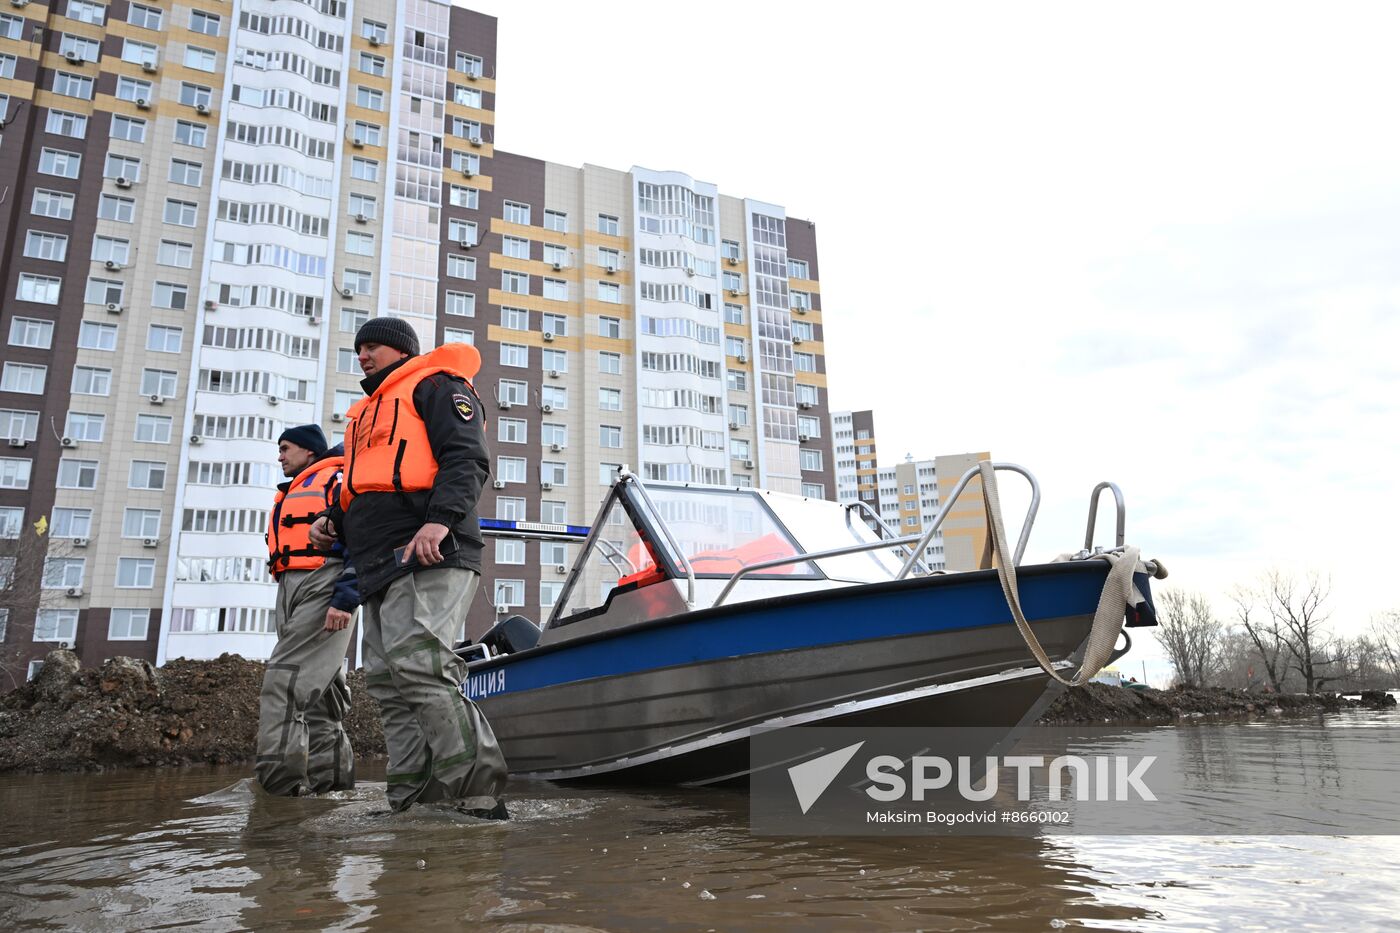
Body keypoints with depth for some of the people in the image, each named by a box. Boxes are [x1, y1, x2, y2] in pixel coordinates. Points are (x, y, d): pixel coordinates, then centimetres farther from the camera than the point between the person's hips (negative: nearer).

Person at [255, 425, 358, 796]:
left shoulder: (337, 481, 0)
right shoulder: (289, 496, 29)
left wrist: (344, 599, -21)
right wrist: (287, 614, 20)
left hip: (322, 587, -9)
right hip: (290, 592, 9)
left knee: (285, 679, -18)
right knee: (318, 689, 8)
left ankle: (278, 776, -20)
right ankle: (330, 773, 11)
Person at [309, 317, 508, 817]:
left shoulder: (435, 386, 7)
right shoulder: (369, 412, 34)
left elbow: (466, 459, -9)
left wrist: (440, 519, -25)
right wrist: (334, 522, 17)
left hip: (427, 557, -10)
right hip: (382, 568, 10)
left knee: (418, 667, -23)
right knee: (389, 684, 4)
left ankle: (477, 795, -22)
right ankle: (411, 800, 7)